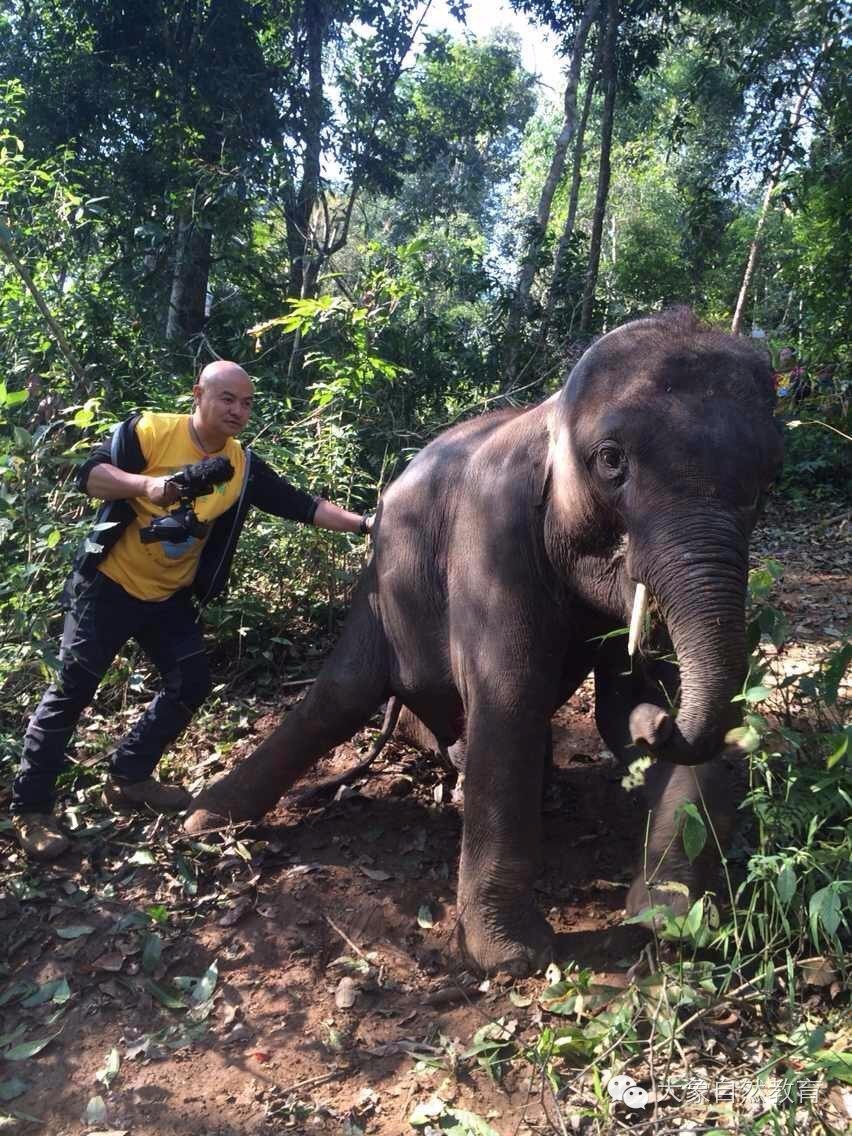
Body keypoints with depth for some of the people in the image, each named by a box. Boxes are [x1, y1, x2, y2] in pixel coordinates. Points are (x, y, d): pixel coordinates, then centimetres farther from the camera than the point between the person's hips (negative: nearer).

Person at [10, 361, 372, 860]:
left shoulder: (242, 466, -5)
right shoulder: (150, 431, -17)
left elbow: (301, 505, -7)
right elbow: (89, 474, -23)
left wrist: (365, 523, -17)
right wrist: (146, 485, -41)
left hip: (170, 595, 6)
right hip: (109, 584, -5)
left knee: (192, 683, 5)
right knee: (74, 689, -3)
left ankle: (129, 776, 23)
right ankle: (31, 808, 10)